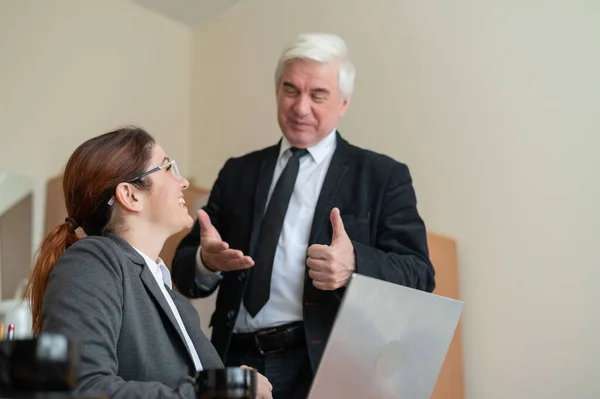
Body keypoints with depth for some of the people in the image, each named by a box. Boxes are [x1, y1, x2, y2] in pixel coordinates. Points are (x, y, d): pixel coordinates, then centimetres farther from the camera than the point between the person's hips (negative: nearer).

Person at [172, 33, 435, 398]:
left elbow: (419, 275, -7)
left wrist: (354, 263, -27)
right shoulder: (238, 173, 11)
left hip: (327, 366, -2)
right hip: (236, 362, 3)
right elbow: (185, 269, 8)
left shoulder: (382, 176, 1)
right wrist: (206, 260, -15)